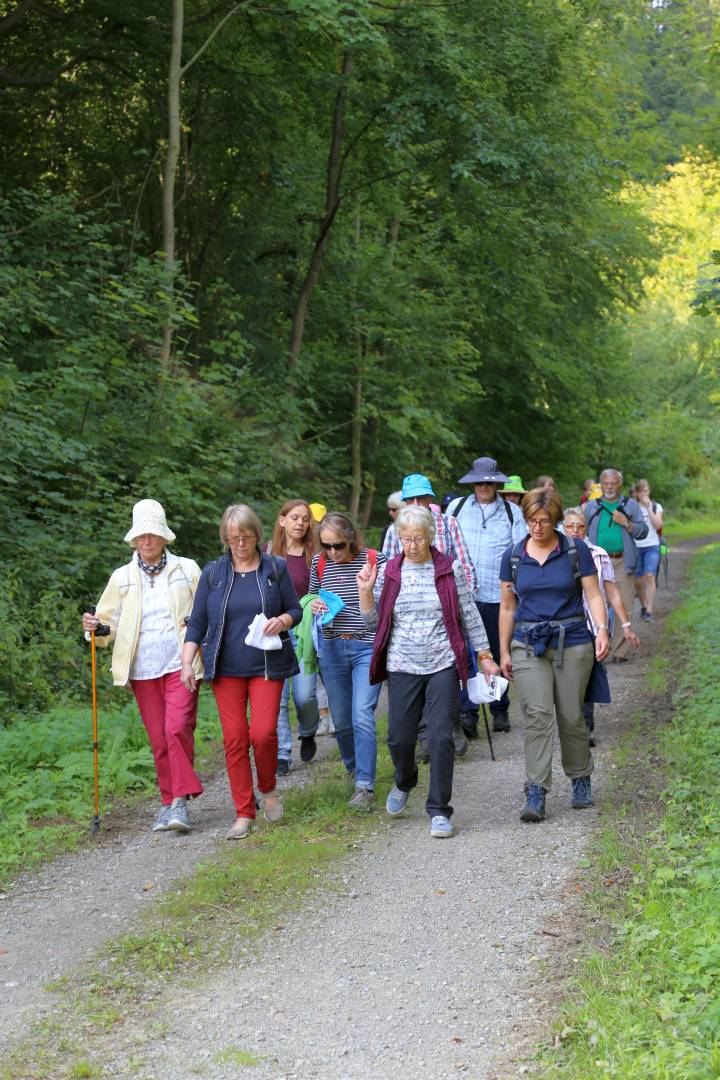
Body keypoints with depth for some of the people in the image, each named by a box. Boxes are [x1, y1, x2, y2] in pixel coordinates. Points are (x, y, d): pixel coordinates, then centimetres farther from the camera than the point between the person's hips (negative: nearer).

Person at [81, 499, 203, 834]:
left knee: (177, 728, -17)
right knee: (158, 739, 4)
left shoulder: (187, 569, 6)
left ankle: (179, 802, -9)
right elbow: (109, 621, 9)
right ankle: (170, 803, 16)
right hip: (142, 669, 2)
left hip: (180, 665, -2)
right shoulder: (122, 577, 10)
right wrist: (95, 627, -13)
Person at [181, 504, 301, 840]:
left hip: (266, 665, -1)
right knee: (234, 738, -1)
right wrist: (187, 662, -3)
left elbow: (295, 609, 9)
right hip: (226, 668, 1)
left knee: (263, 732, -13)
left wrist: (282, 621, -13)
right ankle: (244, 814, 7)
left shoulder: (276, 568, 3)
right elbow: (197, 622, 7)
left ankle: (268, 790, 17)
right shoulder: (213, 573, 5)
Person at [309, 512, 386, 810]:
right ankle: (353, 767, 36)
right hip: (331, 649, 4)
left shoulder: (374, 560, -6)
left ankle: (365, 786, -11)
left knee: (362, 716, -15)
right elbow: (311, 597, 19)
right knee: (341, 719, 12)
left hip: (367, 647, -4)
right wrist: (314, 607, -2)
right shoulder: (319, 563, 4)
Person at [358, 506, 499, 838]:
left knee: (441, 737, -7)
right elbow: (373, 622, 6)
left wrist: (485, 656, 4)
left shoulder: (450, 570, 0)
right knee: (400, 737, 5)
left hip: (443, 665, -2)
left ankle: (439, 811, 3)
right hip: (402, 667, 2)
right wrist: (365, 591, -9)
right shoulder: (388, 572, 4)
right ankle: (404, 783, 38)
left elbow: (469, 615, 5)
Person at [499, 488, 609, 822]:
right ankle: (536, 794, -15)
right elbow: (507, 607, 12)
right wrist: (504, 652, 10)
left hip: (572, 643, -1)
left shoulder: (576, 551, 0)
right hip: (528, 645, 1)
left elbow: (593, 595, 0)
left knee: (571, 717, 4)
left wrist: (602, 630, -17)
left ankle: (581, 780, 26)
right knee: (537, 714, -13)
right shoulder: (512, 556, 5)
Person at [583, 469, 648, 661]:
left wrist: (626, 523, -9)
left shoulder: (631, 505, 12)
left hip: (623, 562, 0)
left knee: (624, 608, -2)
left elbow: (643, 531, 7)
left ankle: (619, 651, 4)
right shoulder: (591, 506, 14)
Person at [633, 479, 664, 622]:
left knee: (650, 576, -20)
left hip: (652, 546, -1)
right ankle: (643, 606, 29)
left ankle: (649, 611, -21)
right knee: (638, 581, 3)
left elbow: (657, 525, -10)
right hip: (636, 547, 1)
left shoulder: (656, 506, 5)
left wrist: (648, 507, -12)